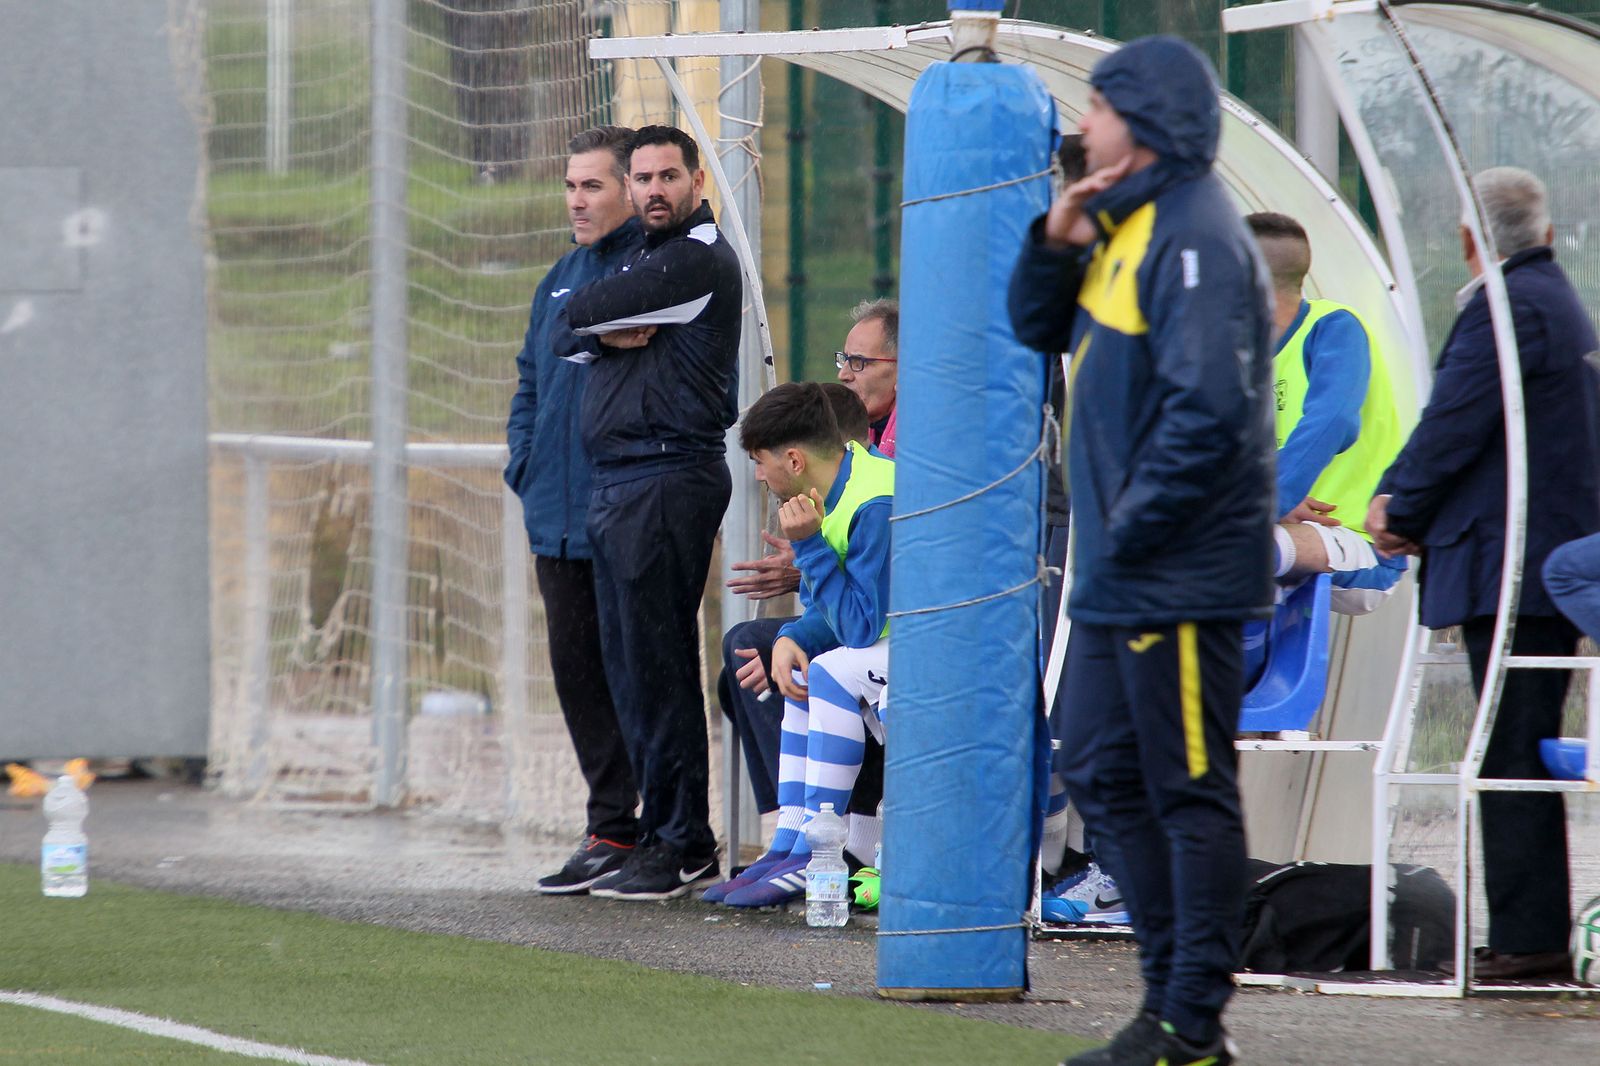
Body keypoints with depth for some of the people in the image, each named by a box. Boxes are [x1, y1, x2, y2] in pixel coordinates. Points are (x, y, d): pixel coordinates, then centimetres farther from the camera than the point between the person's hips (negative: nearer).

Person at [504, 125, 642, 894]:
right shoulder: (559, 282, 17)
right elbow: (531, 383, 26)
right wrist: (525, 468, 12)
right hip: (561, 519, 8)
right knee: (577, 669, 9)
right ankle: (610, 825, 15)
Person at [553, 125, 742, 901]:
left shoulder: (701, 257, -8)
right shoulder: (646, 259, 22)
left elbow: (579, 312, -11)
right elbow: (565, 335, 12)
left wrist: (594, 315, 10)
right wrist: (609, 335, -6)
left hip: (668, 478, -10)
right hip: (615, 481, 10)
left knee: (657, 664, -10)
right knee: (629, 668, 9)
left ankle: (680, 843, -7)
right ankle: (663, 832, 14)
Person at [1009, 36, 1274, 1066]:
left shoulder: (1197, 238, -18)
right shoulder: (1128, 222, 13)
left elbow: (1209, 410, -25)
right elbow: (1041, 329, 20)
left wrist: (1134, 530, -19)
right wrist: (1055, 243, 1)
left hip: (1180, 577, -10)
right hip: (1118, 578, 10)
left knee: (1191, 790, -4)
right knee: (1101, 773, 15)